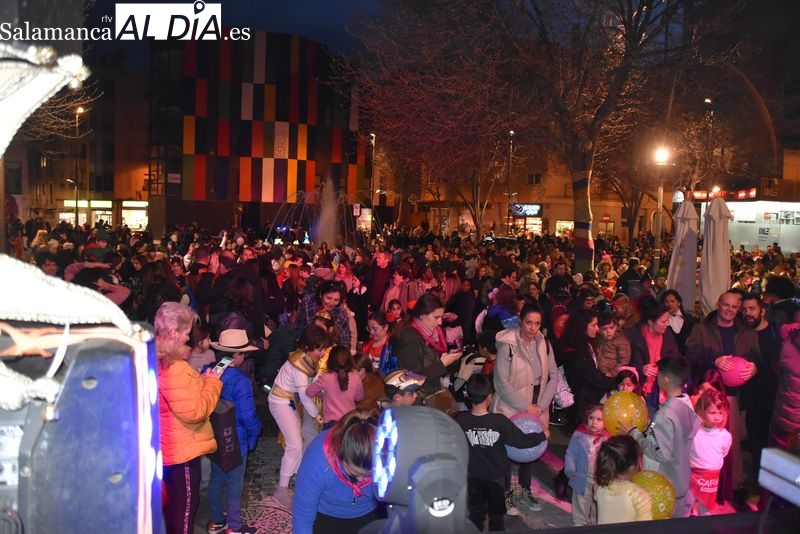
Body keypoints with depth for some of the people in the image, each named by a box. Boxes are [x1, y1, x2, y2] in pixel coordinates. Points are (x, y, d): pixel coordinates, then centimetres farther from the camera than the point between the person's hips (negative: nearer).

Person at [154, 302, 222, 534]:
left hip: (166, 448, 10)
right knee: (184, 507, 7)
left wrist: (200, 381, 4)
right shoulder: (174, 368, -28)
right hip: (182, 451, -10)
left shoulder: (155, 361, 4)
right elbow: (195, 411, -26)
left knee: (170, 505, 25)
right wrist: (212, 383, -14)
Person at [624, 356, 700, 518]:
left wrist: (634, 433, -20)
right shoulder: (687, 403, -4)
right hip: (680, 481, 8)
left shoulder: (666, 414, -30)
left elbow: (661, 453, -28)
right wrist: (648, 429, 8)